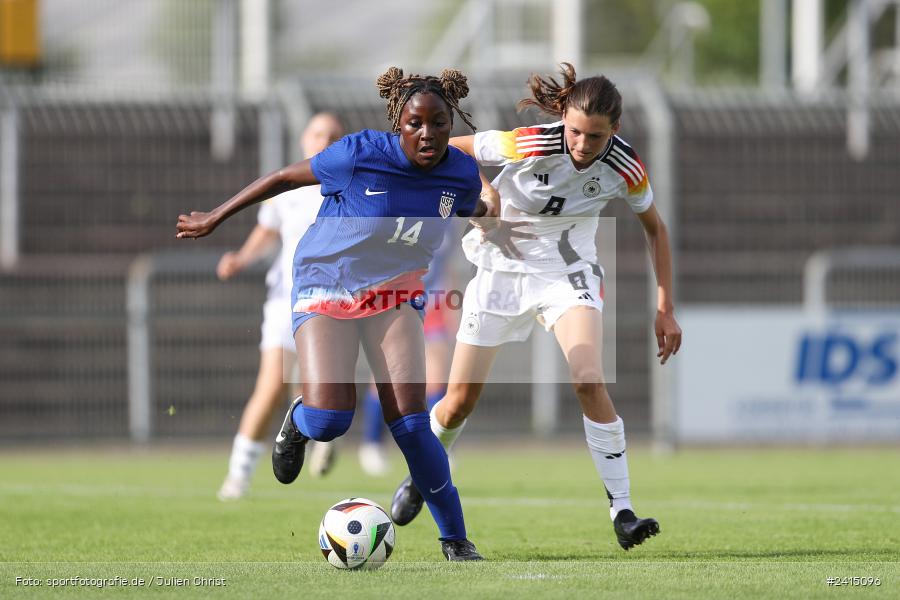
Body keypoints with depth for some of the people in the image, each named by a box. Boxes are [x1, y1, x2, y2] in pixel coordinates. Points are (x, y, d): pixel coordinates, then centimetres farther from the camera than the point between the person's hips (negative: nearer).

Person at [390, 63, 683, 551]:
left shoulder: (625, 168, -18)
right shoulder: (531, 145, -28)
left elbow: (654, 228, 1)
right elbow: (448, 149, -13)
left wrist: (665, 308, -2)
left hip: (566, 272, 1)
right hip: (501, 267, -1)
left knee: (589, 381, -24)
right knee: (460, 402, 3)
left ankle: (622, 513, -19)